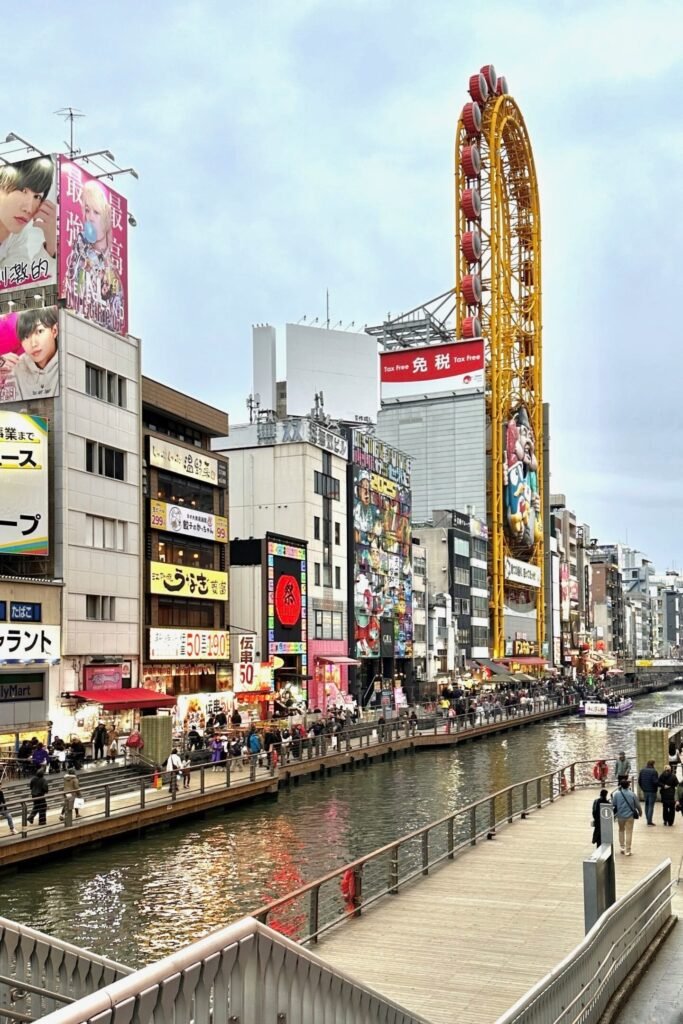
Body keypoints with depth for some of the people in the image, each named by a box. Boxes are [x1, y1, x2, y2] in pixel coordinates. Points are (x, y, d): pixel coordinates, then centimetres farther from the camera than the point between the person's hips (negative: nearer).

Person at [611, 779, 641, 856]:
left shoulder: (617, 794, -10)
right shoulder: (632, 794, -10)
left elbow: (613, 804, -4)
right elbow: (637, 805, 0)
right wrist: (640, 812, 19)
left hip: (620, 816, 1)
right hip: (630, 816, -1)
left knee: (621, 831, 22)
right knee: (629, 832, 5)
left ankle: (622, 847, 24)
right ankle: (627, 850, 5)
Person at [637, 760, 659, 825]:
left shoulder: (642, 771, 2)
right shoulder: (654, 771, -17)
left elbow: (639, 781, 5)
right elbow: (655, 781, -22)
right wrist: (659, 785, -4)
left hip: (645, 791, 6)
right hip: (652, 791, -6)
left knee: (647, 805, 18)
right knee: (651, 805, -1)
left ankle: (648, 819, 21)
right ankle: (649, 821, -3)